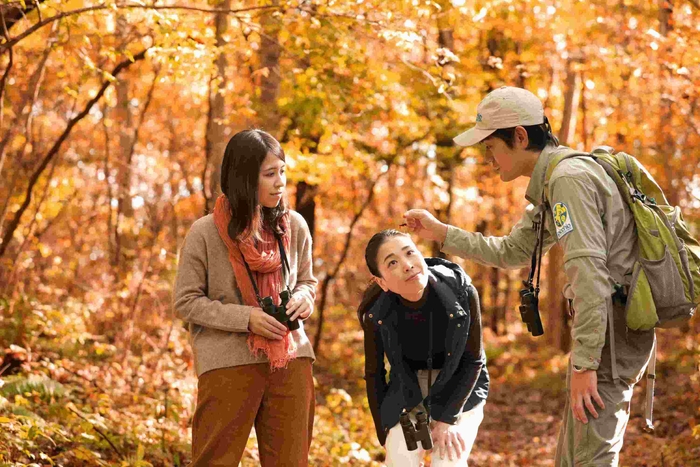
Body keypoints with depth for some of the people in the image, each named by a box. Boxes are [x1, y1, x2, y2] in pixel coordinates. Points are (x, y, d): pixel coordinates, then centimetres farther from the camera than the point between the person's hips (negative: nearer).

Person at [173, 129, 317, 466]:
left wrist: (303, 298, -8)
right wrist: (246, 318, -16)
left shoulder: (294, 227, 2)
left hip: (290, 360, 4)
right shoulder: (205, 233, -10)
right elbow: (186, 302, -6)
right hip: (229, 363, -4)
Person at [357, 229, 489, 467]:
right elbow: (374, 373, -4)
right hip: (408, 391, 1)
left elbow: (473, 360, -13)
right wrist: (385, 430, -2)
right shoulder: (375, 313, -22)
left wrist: (448, 418, -15)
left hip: (459, 388, -1)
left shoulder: (460, 292, -26)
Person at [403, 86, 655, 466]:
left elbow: (590, 273, -24)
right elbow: (511, 251, 27)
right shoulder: (551, 184, 17)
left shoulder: (569, 178, -17)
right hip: (612, 324, 11)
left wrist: (584, 364, -25)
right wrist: (440, 232, 21)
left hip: (611, 325, -11)